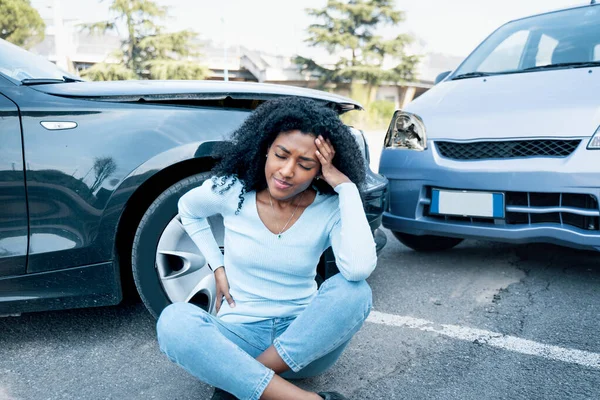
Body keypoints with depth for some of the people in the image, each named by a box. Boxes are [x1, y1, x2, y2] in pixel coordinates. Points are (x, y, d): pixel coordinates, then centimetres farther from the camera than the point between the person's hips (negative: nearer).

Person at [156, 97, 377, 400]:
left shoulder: (330, 208, -11)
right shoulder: (232, 190, -8)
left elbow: (360, 268, -31)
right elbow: (188, 209, 15)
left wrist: (346, 185, -26)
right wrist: (218, 267, 4)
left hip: (303, 340, 0)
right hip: (239, 335, 1)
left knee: (354, 291, -30)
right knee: (173, 321, -30)